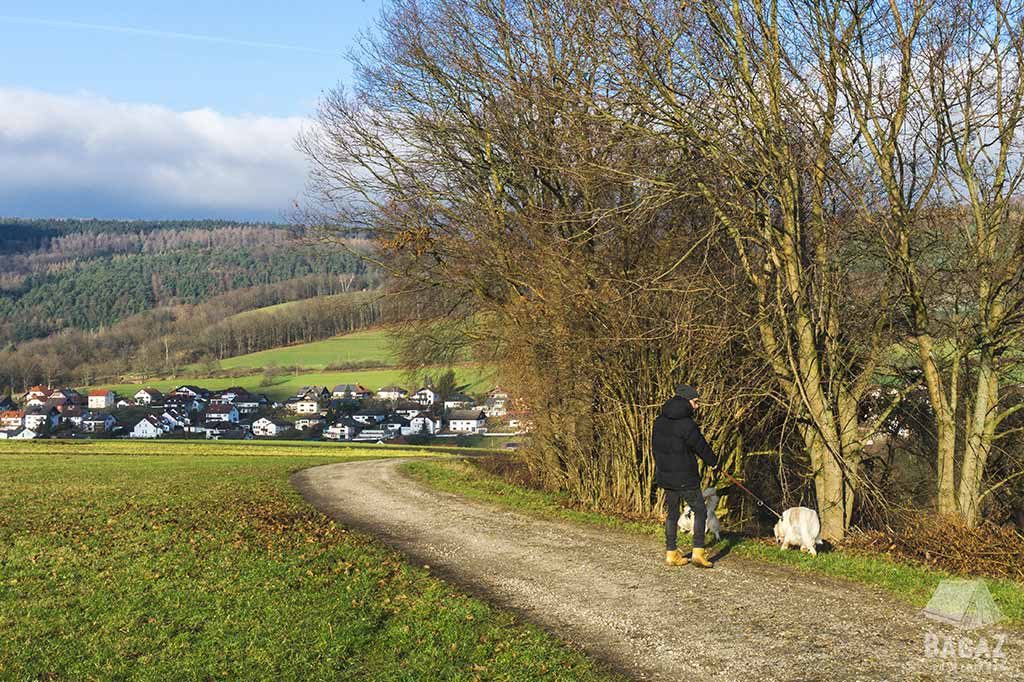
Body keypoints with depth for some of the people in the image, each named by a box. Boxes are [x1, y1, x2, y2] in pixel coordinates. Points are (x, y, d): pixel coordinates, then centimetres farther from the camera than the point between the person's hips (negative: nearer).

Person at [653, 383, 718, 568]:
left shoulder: (660, 421, 5)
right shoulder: (686, 424, -19)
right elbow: (701, 446, -8)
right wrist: (714, 462, 9)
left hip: (664, 475, 7)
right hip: (685, 478, -7)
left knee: (672, 513, 15)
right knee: (700, 512, 5)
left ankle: (671, 553, 16)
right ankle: (698, 552, -1)